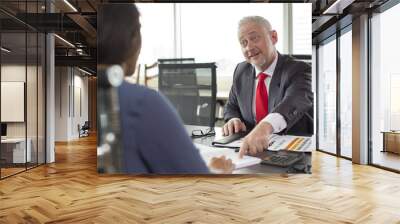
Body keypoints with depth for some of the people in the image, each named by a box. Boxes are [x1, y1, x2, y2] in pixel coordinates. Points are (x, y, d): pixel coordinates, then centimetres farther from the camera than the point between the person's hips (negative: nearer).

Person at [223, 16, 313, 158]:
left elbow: (296, 101, -32)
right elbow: (231, 107, 16)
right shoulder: (241, 71, 6)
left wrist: (265, 126, -52)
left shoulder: (298, 70, -11)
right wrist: (233, 120, -9)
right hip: (252, 151, 5)